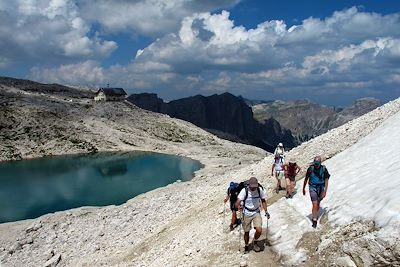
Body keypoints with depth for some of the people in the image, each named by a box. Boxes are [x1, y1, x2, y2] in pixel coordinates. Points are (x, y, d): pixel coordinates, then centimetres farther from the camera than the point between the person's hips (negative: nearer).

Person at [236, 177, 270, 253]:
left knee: (259, 230, -15)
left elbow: (263, 201, 6)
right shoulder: (244, 191, -18)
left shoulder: (260, 190, -8)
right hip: (246, 213, -2)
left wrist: (266, 211, 4)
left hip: (256, 212, 2)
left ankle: (255, 241, 17)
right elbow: (238, 202, -24)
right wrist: (239, 207, -40)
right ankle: (246, 246, 36)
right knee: (246, 232, 9)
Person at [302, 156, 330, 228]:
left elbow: (326, 180, -7)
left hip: (321, 189, 2)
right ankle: (314, 220, -4)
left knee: (318, 204, 17)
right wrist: (303, 188, 8)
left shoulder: (324, 169, -12)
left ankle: (315, 216, 39)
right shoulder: (310, 169, -13)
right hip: (313, 188, -2)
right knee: (315, 205, -12)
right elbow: (306, 179, 0)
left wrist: (325, 191, -14)